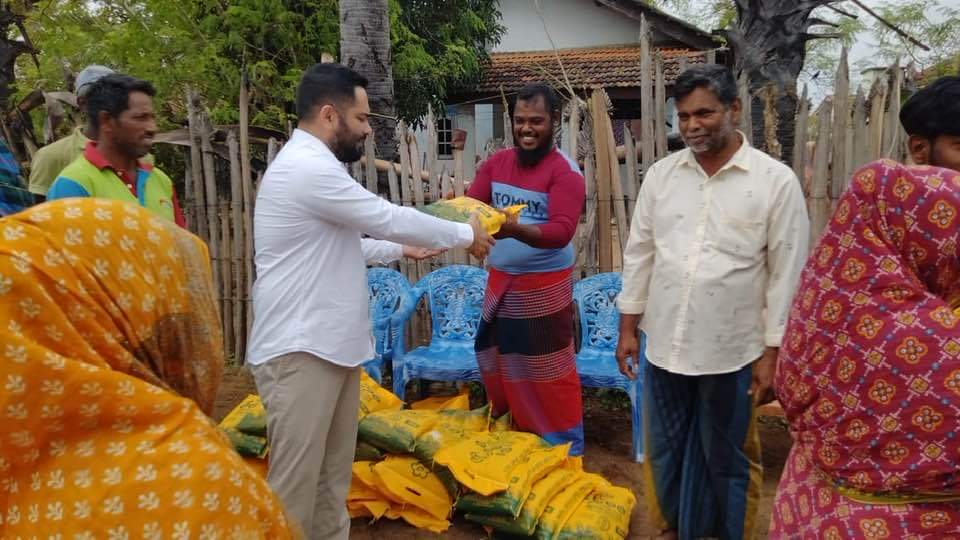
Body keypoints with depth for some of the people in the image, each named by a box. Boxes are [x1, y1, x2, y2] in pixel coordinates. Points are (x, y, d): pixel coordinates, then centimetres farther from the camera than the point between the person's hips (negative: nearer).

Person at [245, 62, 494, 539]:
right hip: (298, 351, -10)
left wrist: (404, 249, 18)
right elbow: (389, 218, -16)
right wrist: (466, 235, -3)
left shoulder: (313, 167, 16)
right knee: (295, 485, -1)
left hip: (331, 344, 10)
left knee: (333, 476, 17)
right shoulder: (307, 168, -18)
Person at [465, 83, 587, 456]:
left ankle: (564, 446, 18)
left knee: (548, 370, 1)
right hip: (500, 281, 6)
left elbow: (561, 231, -23)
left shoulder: (565, 171, -13)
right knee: (501, 362, 18)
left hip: (544, 287, -6)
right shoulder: (496, 163, 5)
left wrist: (514, 229, -39)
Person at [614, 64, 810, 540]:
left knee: (729, 460, 15)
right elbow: (639, 254, 7)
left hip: (732, 352, -3)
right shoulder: (661, 173, 2)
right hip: (663, 344, 4)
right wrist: (628, 327, 6)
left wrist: (772, 353, -7)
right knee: (663, 451, 19)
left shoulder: (776, 181, -8)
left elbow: (786, 274, -6)